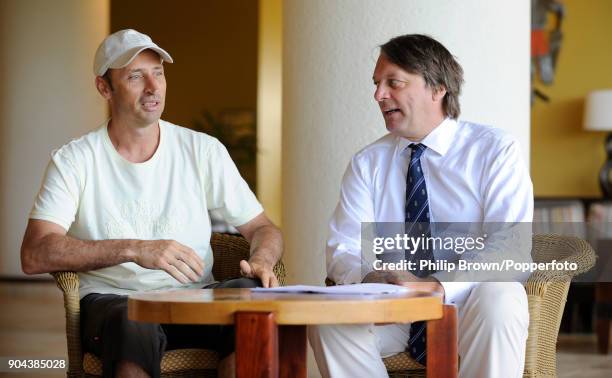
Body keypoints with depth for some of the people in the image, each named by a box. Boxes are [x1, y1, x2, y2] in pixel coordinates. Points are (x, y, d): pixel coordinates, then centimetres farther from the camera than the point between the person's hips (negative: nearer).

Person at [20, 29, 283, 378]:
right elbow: (34, 255, -11)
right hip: (112, 300, -3)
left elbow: (263, 228, 13)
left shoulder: (204, 151, 9)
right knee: (135, 322, -40)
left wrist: (261, 261, -13)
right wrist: (134, 249, -22)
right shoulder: (75, 160, 1)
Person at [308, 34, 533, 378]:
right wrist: (370, 279, -24)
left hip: (469, 304, -3)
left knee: (497, 299, -36)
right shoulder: (367, 164, 9)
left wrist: (436, 286, -30)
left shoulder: (496, 150, -2)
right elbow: (343, 250, 1)